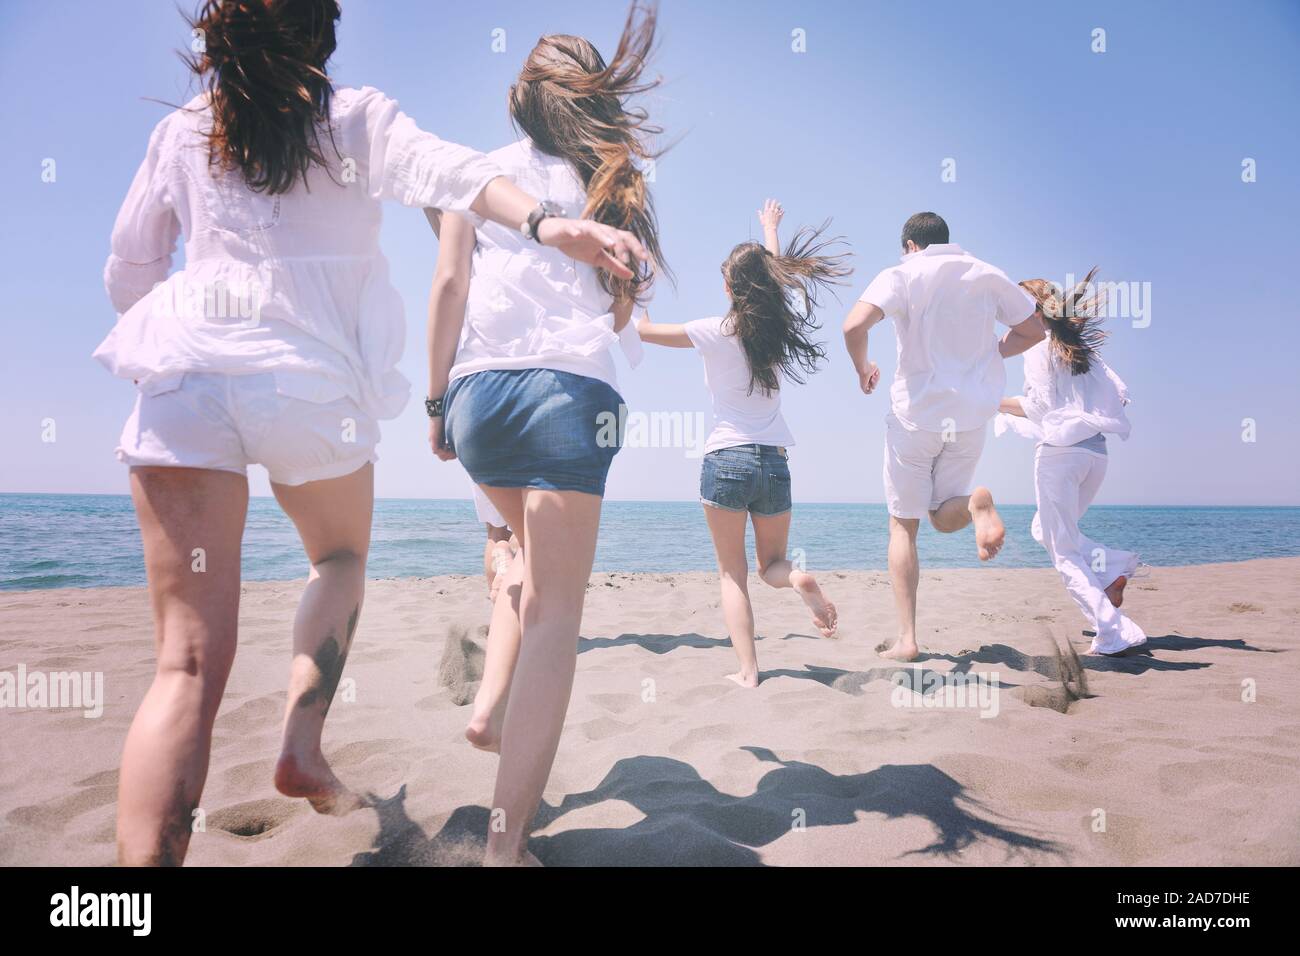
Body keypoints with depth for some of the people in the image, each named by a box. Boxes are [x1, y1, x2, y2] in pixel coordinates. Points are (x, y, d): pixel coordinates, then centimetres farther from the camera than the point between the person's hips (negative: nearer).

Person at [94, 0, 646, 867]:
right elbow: (446, 170, -12)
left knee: (190, 660, 0)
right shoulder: (359, 119, 11)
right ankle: (303, 746, 13)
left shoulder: (182, 131, 18)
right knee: (341, 558, 28)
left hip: (185, 376, 2)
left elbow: (127, 277, 20)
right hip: (312, 383, -1)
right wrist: (545, 221, -27)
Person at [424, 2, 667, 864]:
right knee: (556, 609, -5)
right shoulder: (612, 184, 17)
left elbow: (450, 284, 6)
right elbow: (623, 313, 13)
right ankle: (507, 842, -8)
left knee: (536, 563, 28)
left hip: (479, 390, 3)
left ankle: (491, 705, 11)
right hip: (571, 387, -2)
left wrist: (437, 398, 10)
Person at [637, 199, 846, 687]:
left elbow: (644, 330, 5)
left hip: (726, 459, -3)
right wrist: (770, 230, 43)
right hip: (775, 461, 4)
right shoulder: (781, 327, 5)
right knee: (771, 562, 18)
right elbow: (778, 277, 27)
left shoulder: (715, 332, -6)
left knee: (733, 575, 4)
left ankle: (748, 671, -4)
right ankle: (798, 578, -15)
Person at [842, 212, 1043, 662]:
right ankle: (975, 504, -20)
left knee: (904, 526, 9)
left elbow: (854, 326, -21)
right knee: (944, 519, 18)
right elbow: (1033, 330, 13)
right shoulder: (987, 275, 8)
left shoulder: (902, 275, -5)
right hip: (971, 418, 3)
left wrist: (863, 368, -3)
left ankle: (907, 639, 3)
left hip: (916, 415, -3)